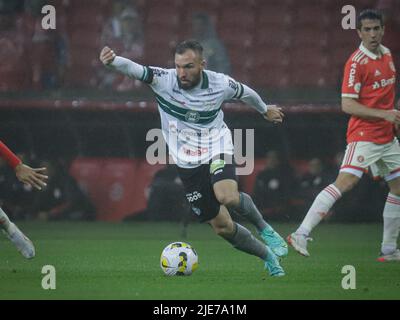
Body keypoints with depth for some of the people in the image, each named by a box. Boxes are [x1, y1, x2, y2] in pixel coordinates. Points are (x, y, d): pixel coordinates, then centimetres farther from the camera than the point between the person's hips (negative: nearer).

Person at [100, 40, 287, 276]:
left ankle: (264, 228, -2)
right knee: (222, 226, 2)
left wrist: (265, 110, 29)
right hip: (188, 163, 1)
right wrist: (113, 60, -55)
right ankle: (268, 257, 26)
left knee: (228, 197, -33)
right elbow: (135, 70, -34)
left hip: (216, 148, -1)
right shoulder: (164, 79, -16)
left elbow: (245, 93, 10)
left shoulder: (220, 84, -12)